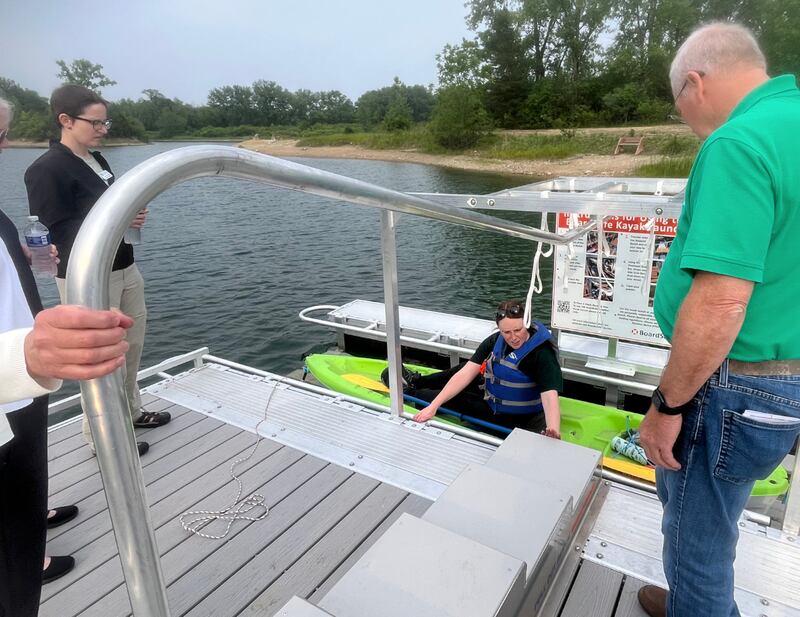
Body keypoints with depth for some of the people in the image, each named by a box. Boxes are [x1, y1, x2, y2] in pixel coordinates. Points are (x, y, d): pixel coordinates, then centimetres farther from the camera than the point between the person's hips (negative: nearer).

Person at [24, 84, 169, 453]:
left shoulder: (96, 160, 13)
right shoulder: (46, 170, -12)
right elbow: (57, 232, -17)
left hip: (123, 269, 9)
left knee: (132, 345, 17)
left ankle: (130, 412, 35)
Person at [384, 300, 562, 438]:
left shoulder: (542, 354, -31)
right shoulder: (495, 341, -14)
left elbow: (550, 396, -40)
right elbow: (465, 374, -19)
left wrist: (553, 431, -60)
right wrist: (433, 406, -25)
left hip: (508, 417, -5)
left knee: (453, 398, -1)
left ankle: (407, 392, 26)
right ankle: (416, 381, 35)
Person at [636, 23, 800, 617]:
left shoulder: (738, 143, -22)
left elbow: (720, 305, -29)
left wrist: (667, 405, -17)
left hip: (737, 387, -10)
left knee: (697, 529, 12)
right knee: (686, 490, 28)